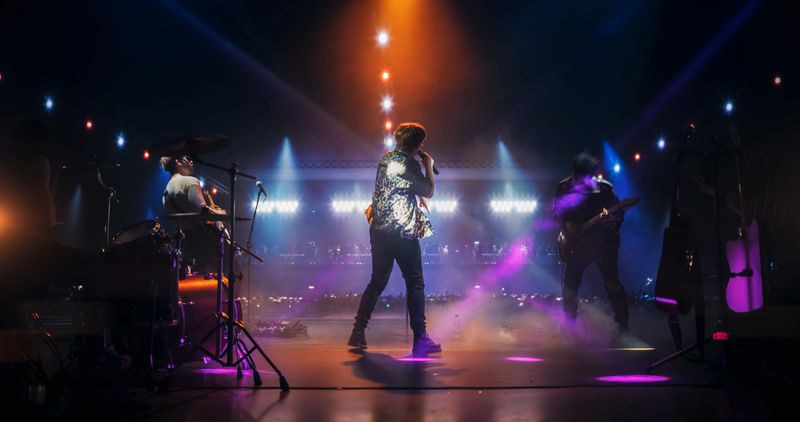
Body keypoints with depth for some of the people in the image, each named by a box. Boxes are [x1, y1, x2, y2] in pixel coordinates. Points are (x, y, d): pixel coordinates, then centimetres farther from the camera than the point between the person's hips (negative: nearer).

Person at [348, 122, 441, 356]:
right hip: (402, 230, -8)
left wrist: (423, 167, 18)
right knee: (415, 283, 1)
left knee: (377, 281, 14)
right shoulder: (409, 164, -12)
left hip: (379, 229, 8)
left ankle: (358, 333, 13)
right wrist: (429, 167, 7)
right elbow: (428, 191, -5)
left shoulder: (387, 158, 13)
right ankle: (420, 339, 3)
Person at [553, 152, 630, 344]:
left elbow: (618, 212, -10)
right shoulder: (564, 187, -4)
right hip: (578, 243, 3)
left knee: (612, 284, -3)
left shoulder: (603, 188, -11)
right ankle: (569, 325, 22)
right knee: (569, 285, 7)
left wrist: (612, 221, -31)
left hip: (602, 242, -3)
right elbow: (557, 211, 6)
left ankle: (623, 327, 7)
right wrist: (567, 223, -12)